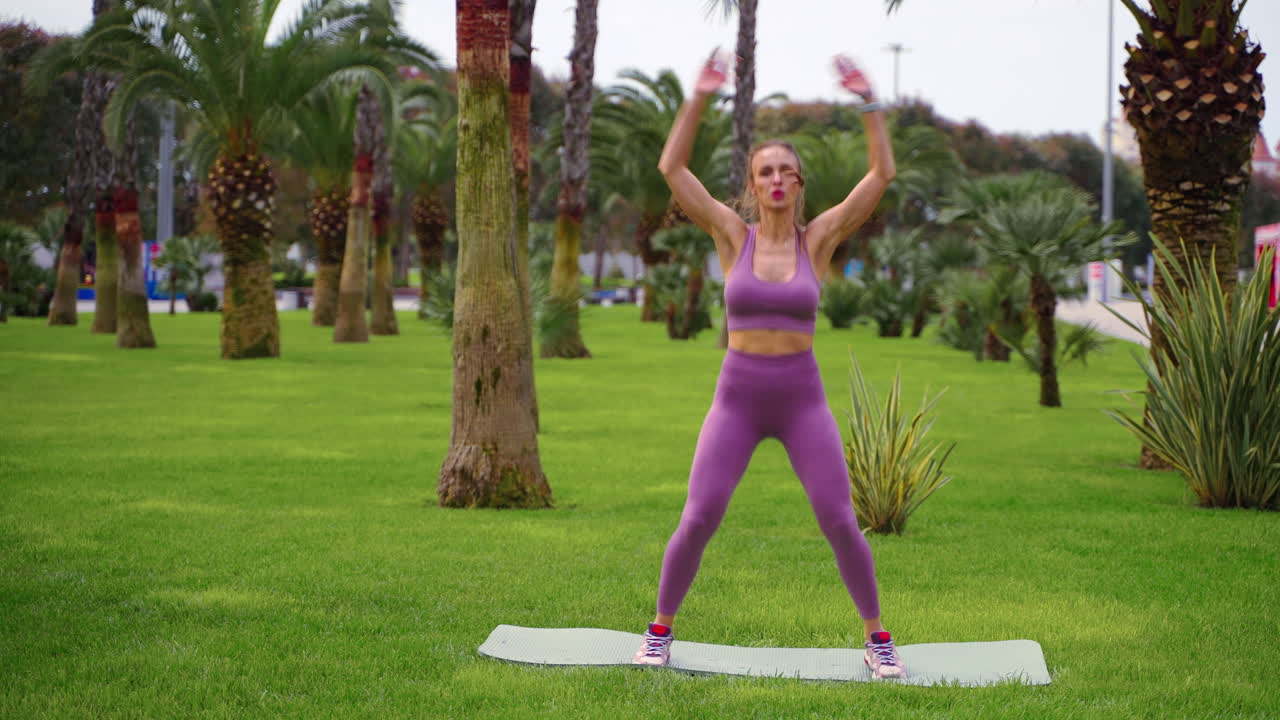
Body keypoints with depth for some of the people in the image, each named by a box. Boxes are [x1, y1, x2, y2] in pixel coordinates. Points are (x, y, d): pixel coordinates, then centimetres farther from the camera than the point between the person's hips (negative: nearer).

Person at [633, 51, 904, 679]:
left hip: (802, 399, 0)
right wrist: (700, 97, -11)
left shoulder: (819, 237, 2)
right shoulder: (733, 235, 1)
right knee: (697, 521, -9)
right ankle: (660, 631, 12)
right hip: (737, 398, 0)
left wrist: (867, 99, -9)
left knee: (841, 523, -7)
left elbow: (882, 172, -3)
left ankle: (878, 639, 11)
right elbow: (671, 167, -6)